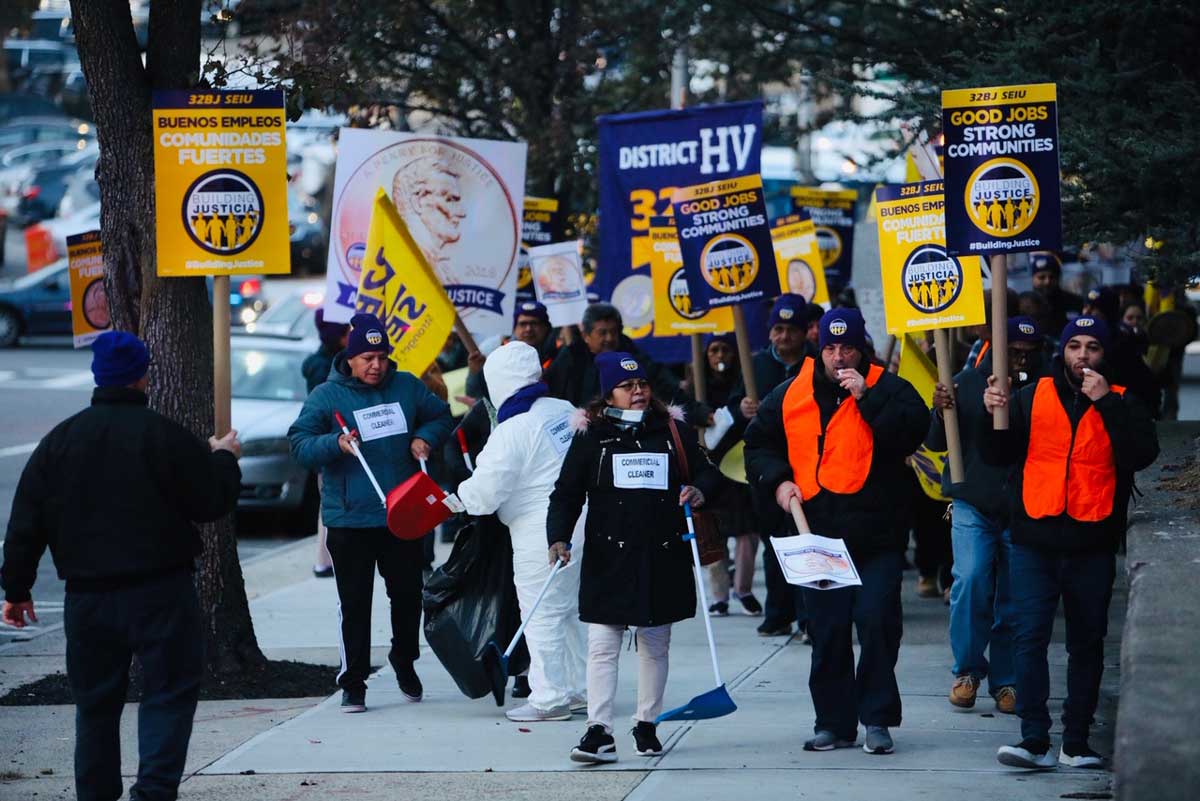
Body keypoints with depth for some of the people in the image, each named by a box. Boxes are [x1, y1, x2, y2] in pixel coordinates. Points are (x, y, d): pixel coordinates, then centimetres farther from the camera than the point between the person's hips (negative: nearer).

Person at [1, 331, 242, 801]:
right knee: (169, 692, 1)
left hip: (88, 598, 4)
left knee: (96, 701, 14)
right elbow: (213, 502, -3)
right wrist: (224, 459, 16)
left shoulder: (60, 441, 4)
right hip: (161, 593, -4)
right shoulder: (164, 436, -9)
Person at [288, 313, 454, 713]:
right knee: (354, 604, -1)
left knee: (408, 595, 13)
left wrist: (424, 437, 0)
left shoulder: (407, 387, 6)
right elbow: (299, 443, -8)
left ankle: (405, 662, 35)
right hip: (350, 520, -3)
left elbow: (440, 416, 20)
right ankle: (353, 683, 5)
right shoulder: (327, 395, -4)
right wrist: (335, 443, -25)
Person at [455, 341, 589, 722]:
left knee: (542, 615, 1)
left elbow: (484, 494, -17)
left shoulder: (511, 432, -18)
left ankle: (549, 697, 4)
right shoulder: (565, 411, 6)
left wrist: (460, 494, 6)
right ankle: (581, 688, 27)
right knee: (571, 611, 19)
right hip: (583, 524, 9)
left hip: (543, 535, -9)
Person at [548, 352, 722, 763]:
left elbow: (706, 471, 16)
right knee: (602, 645, -8)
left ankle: (647, 725, 23)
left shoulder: (674, 431, 7)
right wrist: (559, 537, -14)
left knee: (655, 647, 11)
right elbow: (567, 493, 0)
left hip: (663, 558, 2)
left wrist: (701, 489, -7)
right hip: (609, 557, -2)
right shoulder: (591, 437, 1)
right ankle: (599, 732, -9)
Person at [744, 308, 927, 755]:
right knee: (827, 634, 6)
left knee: (877, 622, -13)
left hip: (876, 537, -3)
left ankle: (876, 718, -1)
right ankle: (834, 723, 15)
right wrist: (777, 480, 2)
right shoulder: (790, 396, 10)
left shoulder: (887, 389, 1)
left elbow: (913, 429, -17)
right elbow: (759, 444, 19)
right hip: (817, 535, 3)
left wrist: (867, 395, -19)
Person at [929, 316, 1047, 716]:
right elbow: (936, 443, 4)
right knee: (971, 580, -17)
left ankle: (1005, 682, 17)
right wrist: (941, 412, -17)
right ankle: (968, 669, 0)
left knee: (1013, 601, 4)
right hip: (973, 507, 0)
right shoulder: (968, 383, 1)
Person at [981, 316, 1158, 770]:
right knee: (1030, 638, -9)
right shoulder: (1032, 398, 7)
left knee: (1087, 645, 6)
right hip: (1036, 542, 0)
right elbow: (997, 456, 5)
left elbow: (1142, 454, -10)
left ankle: (1076, 743, 12)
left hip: (1092, 545, 0)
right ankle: (1034, 740, -11)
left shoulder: (1120, 402, 6)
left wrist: (1106, 403, -14)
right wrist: (994, 415, -13)